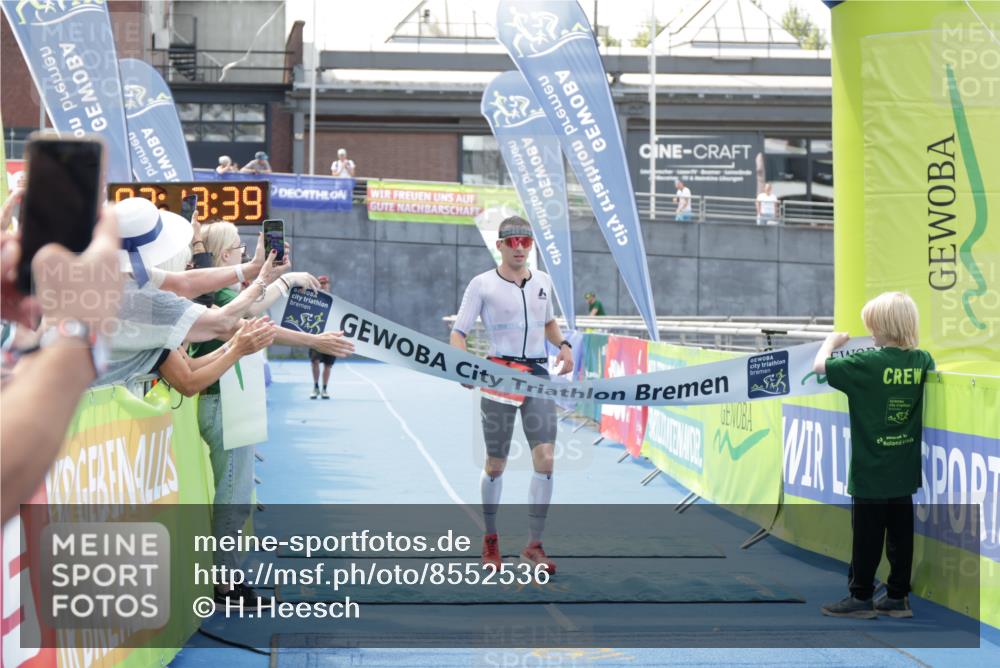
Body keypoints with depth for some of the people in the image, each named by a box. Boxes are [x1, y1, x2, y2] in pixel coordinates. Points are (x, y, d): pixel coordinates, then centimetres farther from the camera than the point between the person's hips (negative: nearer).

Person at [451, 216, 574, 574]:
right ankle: (490, 538, 26)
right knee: (495, 465, 6)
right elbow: (458, 332, -2)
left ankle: (534, 543, -1)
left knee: (545, 458, -10)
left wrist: (563, 344, 8)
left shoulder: (543, 281, 10)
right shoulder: (482, 285, -3)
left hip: (538, 376, 3)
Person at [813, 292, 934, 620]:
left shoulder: (867, 364, -17)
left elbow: (820, 366, -12)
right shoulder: (921, 361, -1)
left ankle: (861, 598, 10)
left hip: (870, 472, -5)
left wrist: (831, 342, 5)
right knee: (900, 536, 11)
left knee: (866, 537, 3)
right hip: (904, 471, 5)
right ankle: (897, 597, 17)